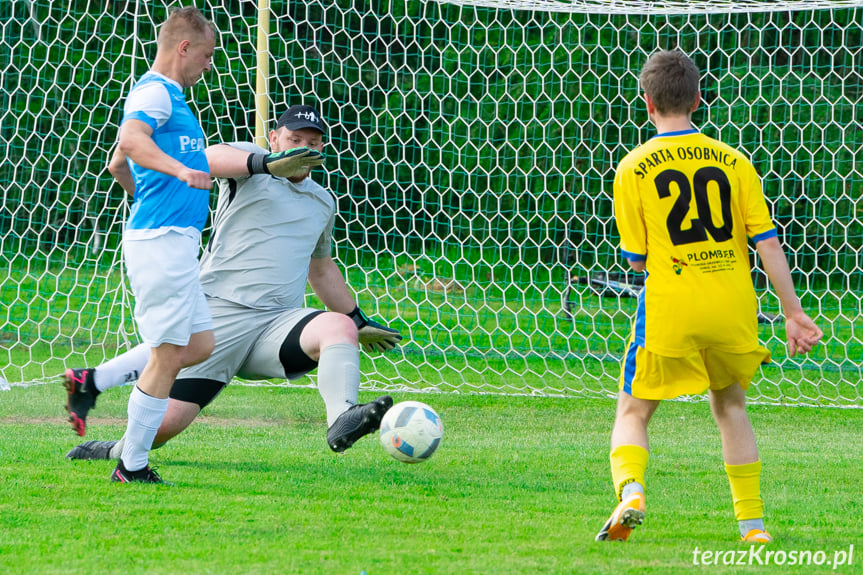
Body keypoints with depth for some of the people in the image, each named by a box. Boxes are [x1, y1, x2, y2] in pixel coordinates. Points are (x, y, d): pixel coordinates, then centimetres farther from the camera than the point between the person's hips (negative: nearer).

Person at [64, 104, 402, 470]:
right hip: (221, 313, -4)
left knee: (339, 326, -30)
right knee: (165, 423, -7)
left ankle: (342, 419, -52)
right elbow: (207, 159, -21)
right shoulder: (249, 160, 4)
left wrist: (360, 321, 42)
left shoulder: (322, 202, 23)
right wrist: (265, 163, -36)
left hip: (280, 322, 4)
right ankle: (121, 450, 25)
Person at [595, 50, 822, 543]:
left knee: (634, 413, 10)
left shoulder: (634, 169, -1)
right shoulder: (733, 161, 4)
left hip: (670, 312, -2)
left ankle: (630, 489, -19)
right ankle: (752, 522, 20)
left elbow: (636, 259, 1)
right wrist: (793, 312, 4)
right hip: (733, 309, 2)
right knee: (730, 406, 23)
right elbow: (768, 243, 0)